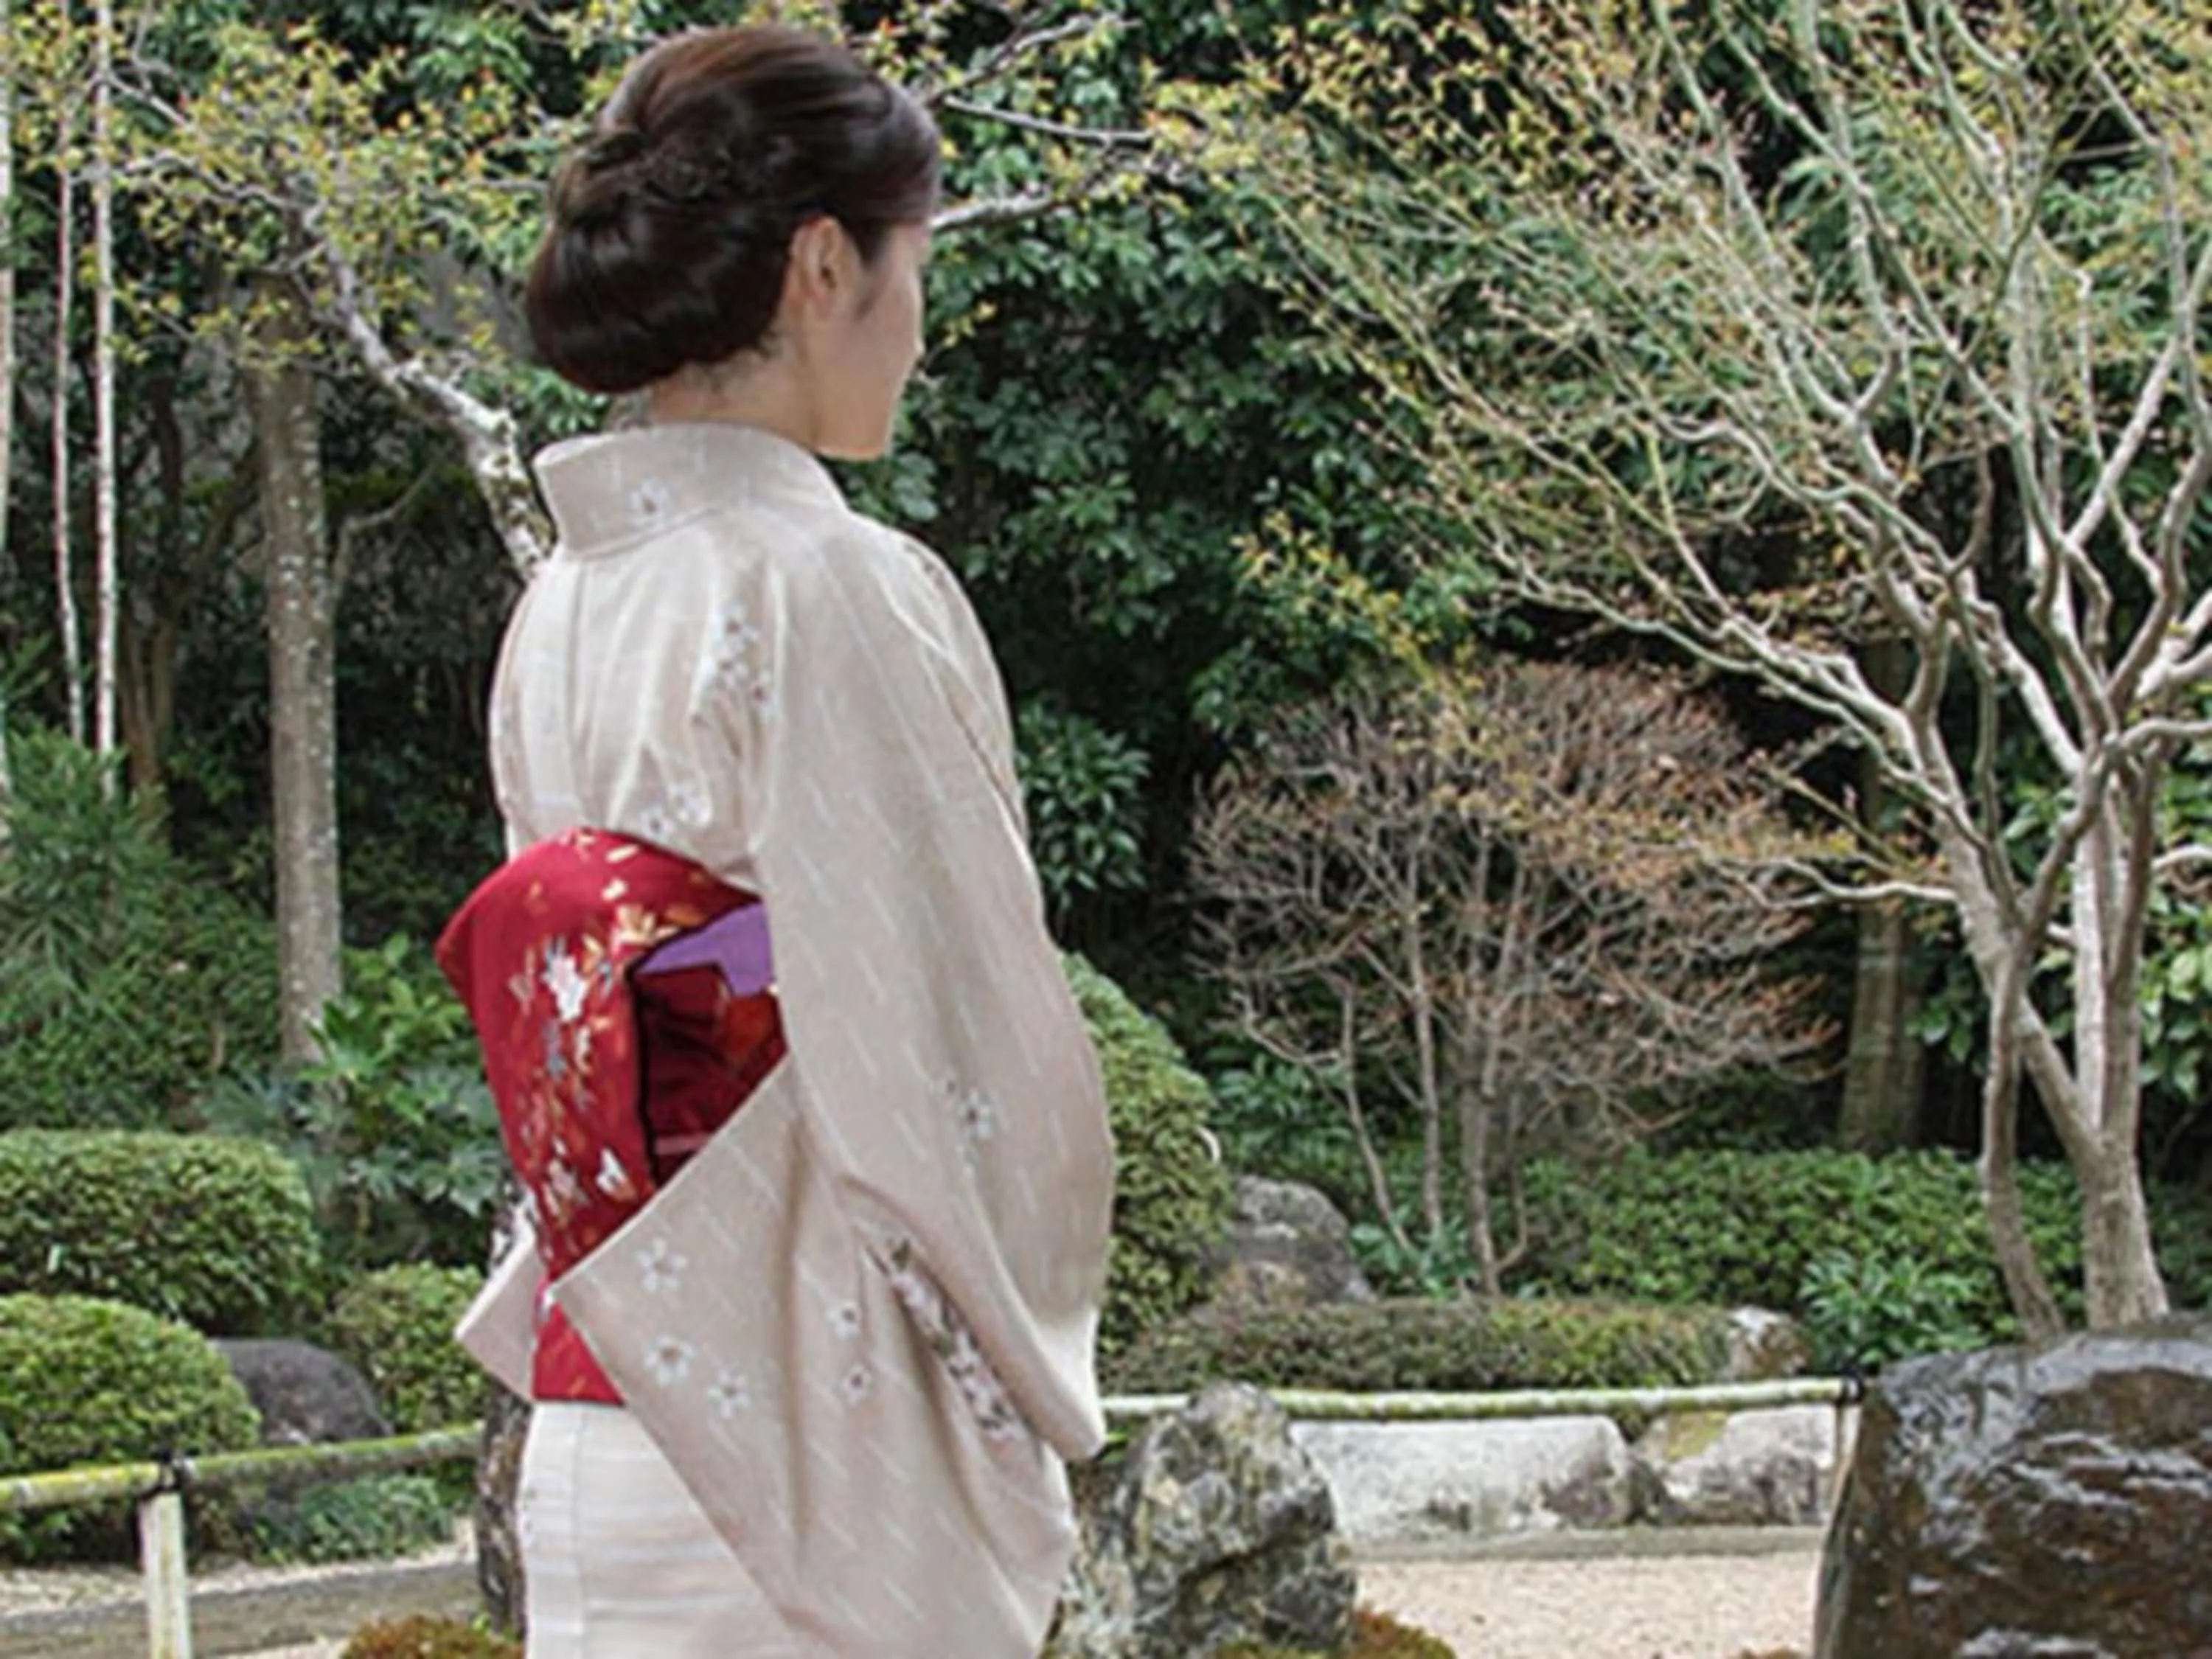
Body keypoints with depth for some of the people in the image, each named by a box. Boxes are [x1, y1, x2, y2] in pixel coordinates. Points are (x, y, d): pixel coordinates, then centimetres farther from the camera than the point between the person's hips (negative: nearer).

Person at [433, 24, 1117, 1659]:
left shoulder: (561, 607, 8)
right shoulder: (840, 596, -16)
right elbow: (948, 1073, -15)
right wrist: (1026, 1407, -3)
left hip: (588, 1447, 8)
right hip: (826, 1472, -8)